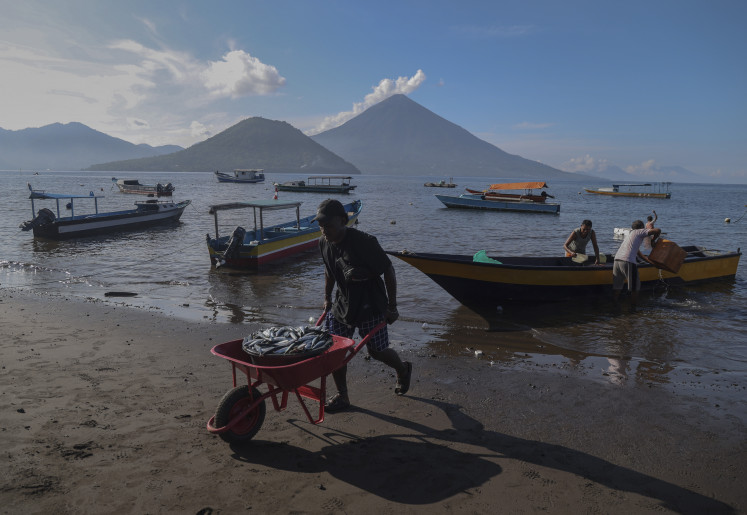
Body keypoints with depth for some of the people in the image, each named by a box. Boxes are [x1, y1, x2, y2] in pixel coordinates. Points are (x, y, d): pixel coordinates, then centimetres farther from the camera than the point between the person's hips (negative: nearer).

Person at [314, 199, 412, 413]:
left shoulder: (364, 242, -25)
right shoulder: (324, 243, -4)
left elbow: (388, 270, -17)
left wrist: (392, 306, -13)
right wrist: (327, 297, 20)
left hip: (370, 305, -6)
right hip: (343, 302, 6)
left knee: (377, 351, 6)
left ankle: (403, 370, 39)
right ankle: (342, 397, 18)